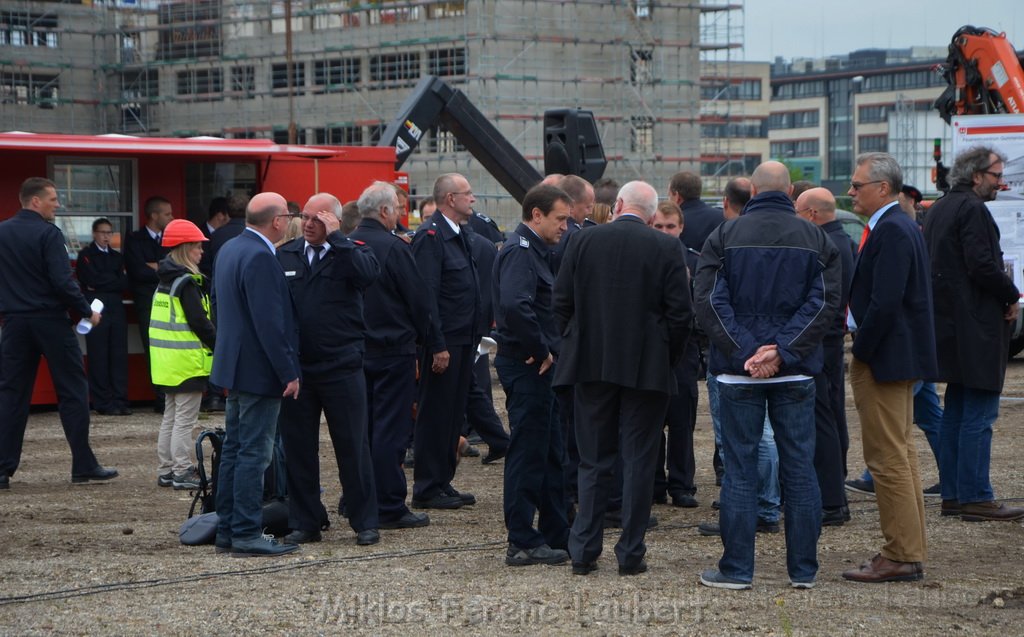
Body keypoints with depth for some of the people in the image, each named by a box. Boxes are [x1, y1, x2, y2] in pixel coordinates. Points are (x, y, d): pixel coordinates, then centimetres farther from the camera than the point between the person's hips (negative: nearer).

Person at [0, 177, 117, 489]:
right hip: (50, 320, -5)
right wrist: (87, 312, -8)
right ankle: (84, 466, 5)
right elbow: (63, 281, -18)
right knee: (73, 392, 3)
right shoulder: (47, 233, -11)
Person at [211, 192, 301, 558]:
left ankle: (227, 531, 18)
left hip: (235, 366, 10)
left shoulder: (228, 250, 11)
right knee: (254, 454, -6)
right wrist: (288, 373, -19)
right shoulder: (260, 258, -20)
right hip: (260, 372, -10)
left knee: (233, 451, 14)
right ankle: (247, 535, -4)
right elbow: (270, 323, -23)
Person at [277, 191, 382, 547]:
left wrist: (335, 237, -18)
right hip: (295, 368, 3)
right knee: (298, 448, 8)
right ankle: (304, 523, 18)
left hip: (341, 368, -3)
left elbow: (368, 274, -23)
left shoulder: (351, 253, 0)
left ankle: (365, 522, 12)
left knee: (352, 447, 3)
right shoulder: (285, 256, 7)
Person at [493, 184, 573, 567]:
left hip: (536, 367, 11)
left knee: (550, 452, 15)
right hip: (527, 366, -11)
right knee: (528, 453, -5)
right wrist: (542, 351, -22)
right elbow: (515, 306, -31)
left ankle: (557, 535, 23)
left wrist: (548, 350, 9)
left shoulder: (534, 251, 17)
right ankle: (522, 543, -1)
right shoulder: (520, 252, -16)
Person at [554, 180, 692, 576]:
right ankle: (631, 554, 5)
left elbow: (562, 302, 2)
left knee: (593, 460, 10)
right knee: (639, 461, 5)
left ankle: (584, 552, 8)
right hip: (647, 368, -2)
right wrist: (669, 359, 6)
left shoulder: (584, 241, -1)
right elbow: (680, 312, -6)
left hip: (591, 365, 2)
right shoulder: (666, 249, -6)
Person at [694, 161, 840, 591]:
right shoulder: (816, 240, 3)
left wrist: (745, 352, -11)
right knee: (799, 469, 6)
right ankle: (803, 570, 9)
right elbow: (825, 301, -7)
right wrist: (782, 351, -11)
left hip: (738, 373, -1)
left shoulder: (725, 237, -1)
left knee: (740, 470, 4)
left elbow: (708, 300, -9)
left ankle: (737, 568, 4)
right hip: (797, 373, 1)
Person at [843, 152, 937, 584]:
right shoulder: (901, 226, 14)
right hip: (900, 357, 11)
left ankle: (902, 557, -3)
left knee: (888, 460, -6)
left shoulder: (892, 232, -18)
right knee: (901, 455, 15)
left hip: (884, 360, -11)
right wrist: (863, 350, 14)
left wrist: (860, 352, -15)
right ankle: (909, 551, 21)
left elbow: (884, 303, -24)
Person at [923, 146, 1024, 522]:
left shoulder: (939, 209, 16)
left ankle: (952, 493, 17)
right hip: (975, 328, -10)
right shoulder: (972, 210, -14)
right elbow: (982, 265, -22)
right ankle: (976, 497, -8)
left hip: (948, 326, 10)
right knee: (979, 415, -7)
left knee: (956, 412, 14)